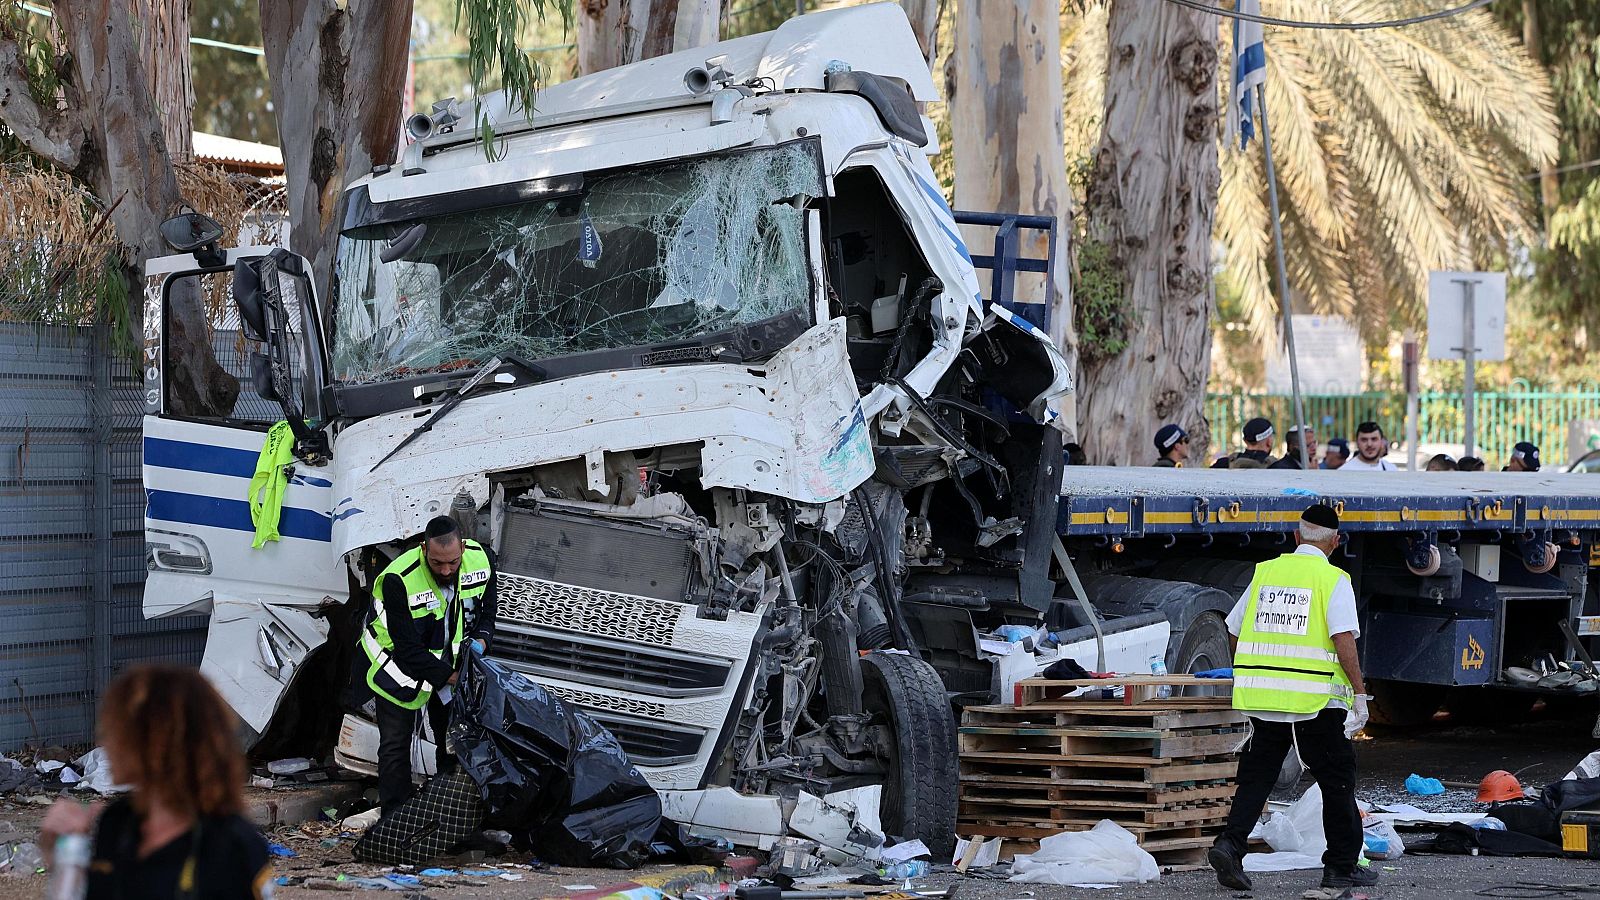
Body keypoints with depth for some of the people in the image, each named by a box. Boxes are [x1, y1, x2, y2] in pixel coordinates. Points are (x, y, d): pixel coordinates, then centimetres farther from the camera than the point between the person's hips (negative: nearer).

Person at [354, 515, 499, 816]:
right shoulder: (398, 579, -35)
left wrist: (481, 640, -18)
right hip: (399, 665, -5)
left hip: (448, 663, 5)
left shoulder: (480, 560, -19)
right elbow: (408, 648, -30)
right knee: (395, 745, -2)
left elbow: (486, 611, 2)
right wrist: (450, 676, -32)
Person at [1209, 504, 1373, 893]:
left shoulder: (1265, 572, 9)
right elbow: (1344, 639, -15)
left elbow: (1234, 632, 15)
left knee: (1256, 776, 10)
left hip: (1263, 699, 4)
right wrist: (1360, 693, -13)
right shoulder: (1333, 580, -4)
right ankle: (1342, 866, 14)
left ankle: (1230, 843, -9)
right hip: (1316, 700, -4)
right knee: (1337, 780, 9)